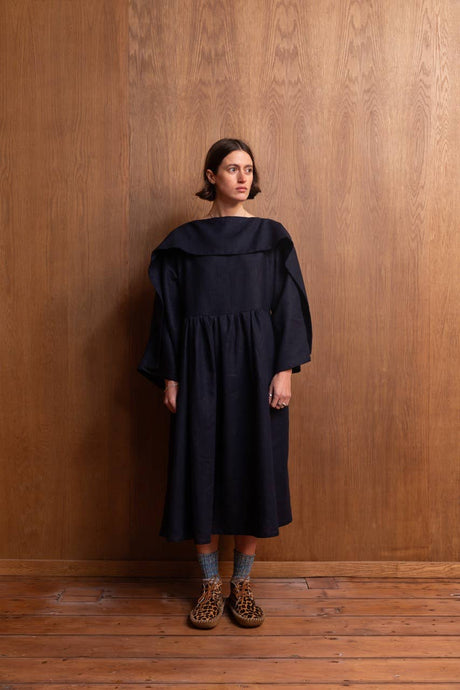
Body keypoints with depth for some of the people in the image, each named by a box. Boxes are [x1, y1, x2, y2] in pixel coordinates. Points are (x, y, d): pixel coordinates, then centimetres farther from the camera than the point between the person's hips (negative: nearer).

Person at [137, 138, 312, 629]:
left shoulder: (272, 237, 5)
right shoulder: (183, 242, 5)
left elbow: (289, 306, 1)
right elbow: (168, 311, 5)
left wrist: (285, 370, -8)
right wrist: (169, 377, -1)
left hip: (256, 366, 0)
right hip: (201, 366, 0)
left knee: (254, 468, 3)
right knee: (202, 468, 3)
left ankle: (242, 582, 21)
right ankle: (210, 584, 20)